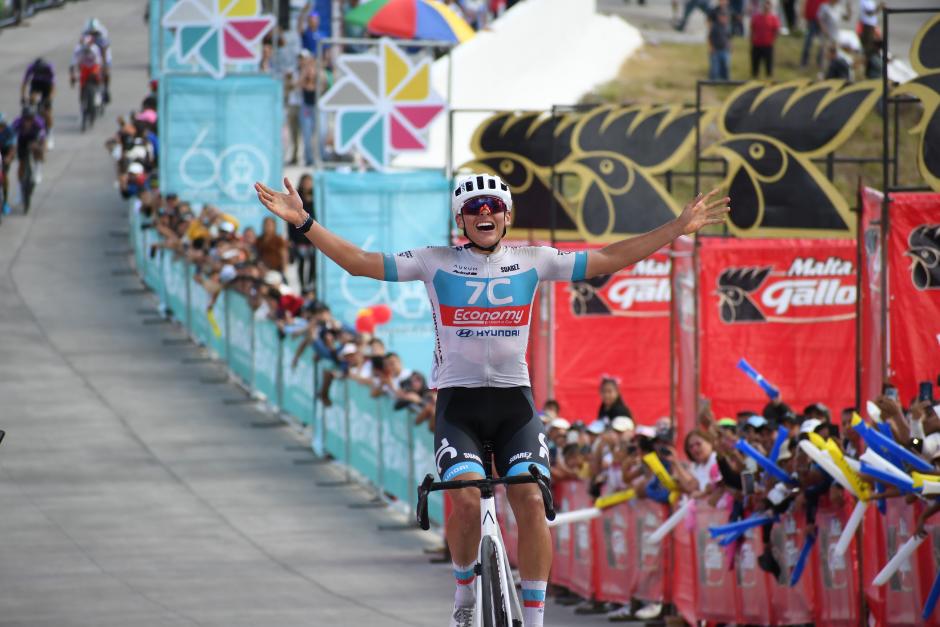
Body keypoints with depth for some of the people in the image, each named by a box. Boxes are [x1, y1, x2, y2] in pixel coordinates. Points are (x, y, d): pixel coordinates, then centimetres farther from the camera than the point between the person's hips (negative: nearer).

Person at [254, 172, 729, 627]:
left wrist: (679, 228, 4)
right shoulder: (437, 263, 2)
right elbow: (360, 262, -1)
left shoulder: (532, 261, 6)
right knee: (466, 497, -24)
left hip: (515, 401, 1)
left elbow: (607, 260, 8)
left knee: (531, 501, -16)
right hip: (458, 401, -1)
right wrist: (303, 223, -10)